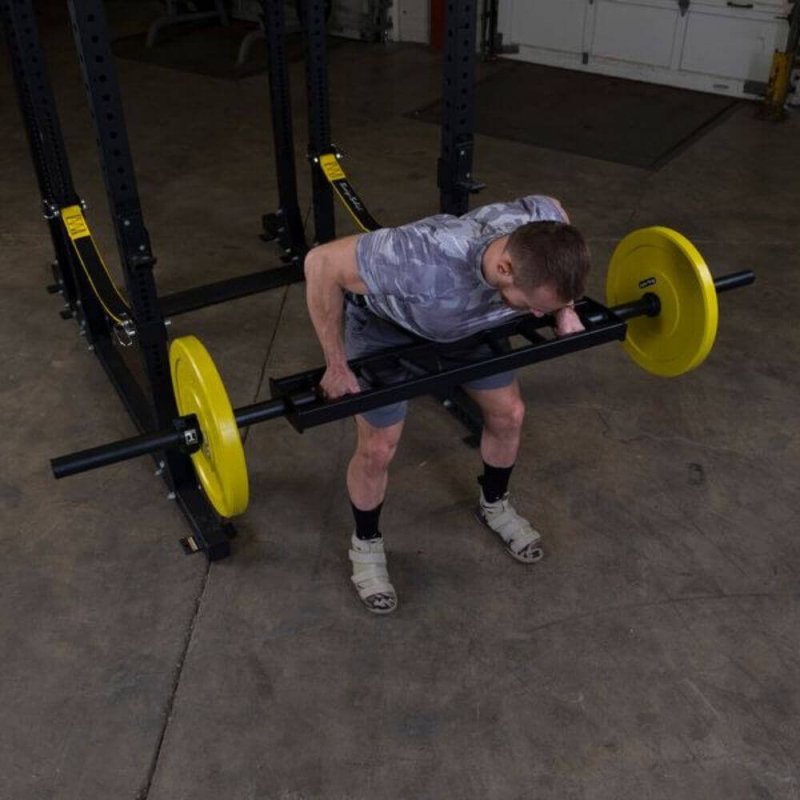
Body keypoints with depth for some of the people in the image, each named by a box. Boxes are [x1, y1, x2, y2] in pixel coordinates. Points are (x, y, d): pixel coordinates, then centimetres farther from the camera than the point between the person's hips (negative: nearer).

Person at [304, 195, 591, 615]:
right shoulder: (424, 262, -48)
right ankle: (366, 544, 26)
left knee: (508, 413, 8)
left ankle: (494, 504, 38)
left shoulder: (541, 225, -33)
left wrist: (565, 311, -9)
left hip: (468, 316, 5)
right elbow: (322, 262, -36)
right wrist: (337, 366, -27)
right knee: (378, 448, -4)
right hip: (384, 322, -4)